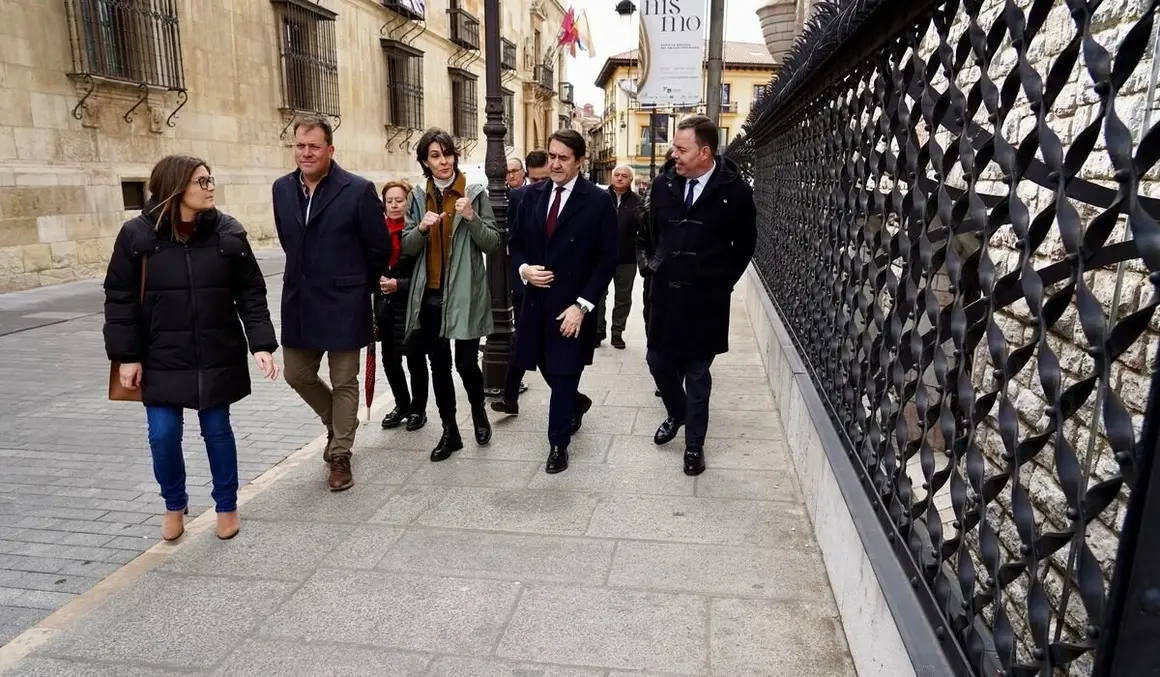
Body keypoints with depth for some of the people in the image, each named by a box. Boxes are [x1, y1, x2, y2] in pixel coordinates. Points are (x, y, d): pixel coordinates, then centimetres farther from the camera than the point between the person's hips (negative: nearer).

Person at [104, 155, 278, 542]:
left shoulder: (227, 233, -5)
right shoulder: (137, 235, -6)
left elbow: (251, 293, -3)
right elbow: (119, 298, -1)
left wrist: (262, 344, -12)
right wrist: (126, 356, -4)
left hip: (218, 356, 0)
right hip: (161, 358, 0)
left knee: (217, 430, 10)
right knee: (163, 435, 4)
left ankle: (226, 505, 29)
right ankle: (174, 505, 30)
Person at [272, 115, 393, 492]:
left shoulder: (358, 190, -12)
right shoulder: (282, 189, 5)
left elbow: (380, 247, -4)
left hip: (343, 304, -5)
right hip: (299, 302, 5)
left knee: (344, 382, 5)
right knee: (297, 375, 13)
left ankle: (340, 455, 20)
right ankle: (337, 422, 40)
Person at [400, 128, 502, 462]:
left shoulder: (475, 192, -3)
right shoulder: (418, 197, 8)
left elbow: (494, 243, -5)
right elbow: (407, 247, 6)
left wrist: (472, 218, -21)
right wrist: (421, 228, -13)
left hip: (464, 294, -3)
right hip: (429, 296, 4)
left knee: (466, 363, -4)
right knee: (439, 366, 9)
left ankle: (478, 411, 28)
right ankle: (449, 431, 24)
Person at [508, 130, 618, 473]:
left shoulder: (598, 201, -9)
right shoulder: (533, 194, 5)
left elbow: (607, 259, -10)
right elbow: (516, 242, 13)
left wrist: (581, 305, -15)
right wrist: (523, 268, -9)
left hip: (572, 306, -5)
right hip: (536, 300, 5)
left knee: (564, 374, 3)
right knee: (548, 368, 16)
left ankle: (558, 443, 19)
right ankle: (575, 403, 47)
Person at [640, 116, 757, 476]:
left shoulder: (735, 192, -12)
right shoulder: (663, 183, -1)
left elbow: (745, 244, 1)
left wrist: (723, 282, 2)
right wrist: (657, 267, 13)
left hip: (705, 298, -4)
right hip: (665, 292, 4)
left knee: (697, 374, 6)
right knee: (659, 361, 13)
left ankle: (694, 444, 21)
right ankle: (676, 414, 41)